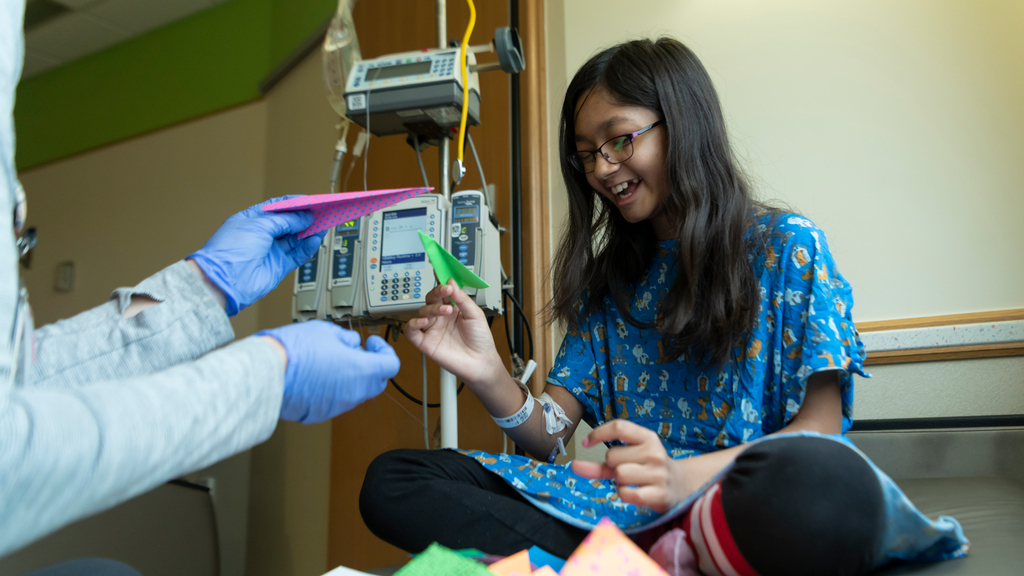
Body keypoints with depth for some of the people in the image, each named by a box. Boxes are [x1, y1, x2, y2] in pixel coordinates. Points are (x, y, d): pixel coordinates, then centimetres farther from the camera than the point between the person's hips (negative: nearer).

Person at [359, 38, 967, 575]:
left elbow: (820, 429, -5)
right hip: (620, 507, 5)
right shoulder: (608, 280, 15)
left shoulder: (788, 248, 3)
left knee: (830, 484, -40)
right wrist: (488, 375, -13)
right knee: (391, 479, -12)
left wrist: (685, 475, -24)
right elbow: (552, 436, 9)